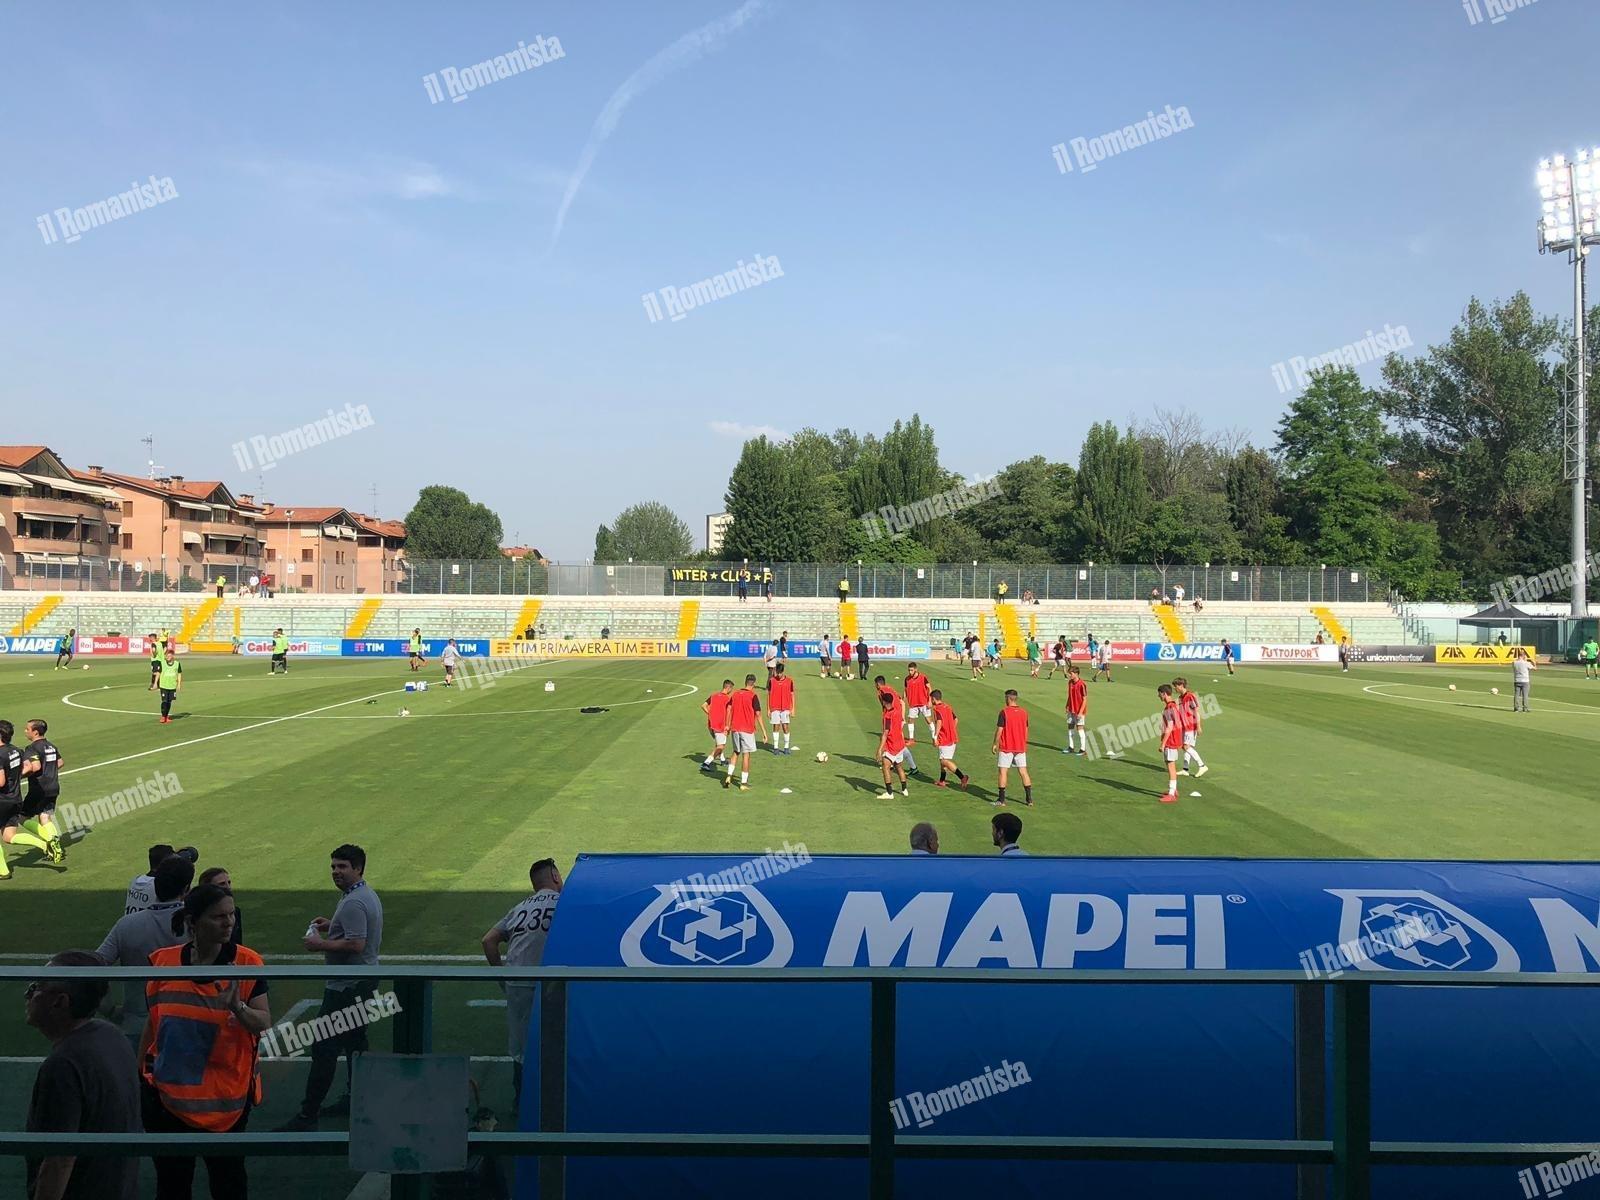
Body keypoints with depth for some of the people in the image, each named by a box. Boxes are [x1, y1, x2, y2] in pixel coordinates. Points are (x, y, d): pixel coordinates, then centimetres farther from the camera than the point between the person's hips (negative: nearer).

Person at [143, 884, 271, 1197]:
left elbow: (265, 1024, -15)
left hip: (225, 1097, -2)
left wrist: (238, 1008, -34)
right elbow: (153, 1024, 9)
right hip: (167, 1094, 2)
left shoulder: (246, 963, -10)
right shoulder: (163, 962, -3)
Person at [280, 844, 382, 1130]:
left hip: (347, 987, -11)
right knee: (354, 1042, 18)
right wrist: (332, 926, 14)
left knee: (324, 1048, -7)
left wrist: (321, 944, -18)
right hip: (362, 981, 11)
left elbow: (356, 944, -29)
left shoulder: (353, 903, -22)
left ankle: (308, 1114, -3)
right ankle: (355, 1100, 28)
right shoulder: (366, 894, 12)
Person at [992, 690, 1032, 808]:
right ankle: (1029, 799, 8)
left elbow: (999, 730, -11)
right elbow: (1026, 730, 12)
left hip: (1006, 747, -5)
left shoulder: (1004, 712, -12)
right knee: (1023, 772, 8)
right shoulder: (1024, 712, 4)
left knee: (1003, 772, 2)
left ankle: (1001, 799, 3)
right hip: (1021, 747, 5)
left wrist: (995, 744, 0)